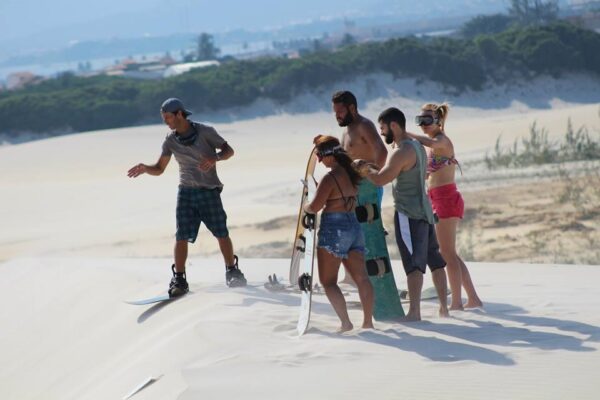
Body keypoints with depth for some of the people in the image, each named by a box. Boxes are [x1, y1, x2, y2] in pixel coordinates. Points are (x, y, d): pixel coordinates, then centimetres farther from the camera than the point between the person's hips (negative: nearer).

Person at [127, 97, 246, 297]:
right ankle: (179, 279, -2)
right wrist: (144, 168, -15)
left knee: (222, 233, 1)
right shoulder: (170, 140, 3)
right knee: (182, 236, -6)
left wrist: (215, 158, -22)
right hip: (186, 192, 2)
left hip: (209, 191, -2)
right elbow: (159, 169, 6)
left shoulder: (205, 131, -7)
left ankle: (232, 271, 18)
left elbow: (228, 150, -1)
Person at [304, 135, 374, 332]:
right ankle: (368, 321, 6)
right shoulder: (351, 174, 6)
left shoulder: (330, 178, -17)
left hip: (334, 230, -8)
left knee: (328, 281, 2)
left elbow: (314, 207, -19)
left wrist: (305, 207, 5)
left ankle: (345, 322, -7)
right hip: (354, 226, 8)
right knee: (361, 278, 5)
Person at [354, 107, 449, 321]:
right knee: (434, 259, 14)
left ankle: (414, 311, -17)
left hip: (408, 214, -10)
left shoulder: (402, 152, -17)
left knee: (413, 263, -13)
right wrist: (370, 168, 9)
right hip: (424, 210, 10)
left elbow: (381, 179, -22)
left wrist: (365, 168, -4)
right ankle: (443, 306, 20)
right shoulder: (417, 147, 14)